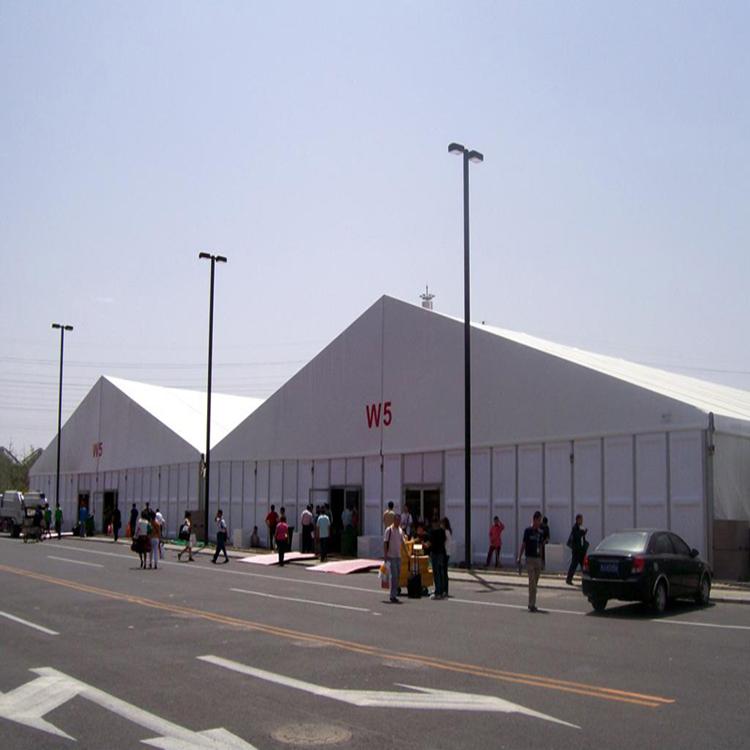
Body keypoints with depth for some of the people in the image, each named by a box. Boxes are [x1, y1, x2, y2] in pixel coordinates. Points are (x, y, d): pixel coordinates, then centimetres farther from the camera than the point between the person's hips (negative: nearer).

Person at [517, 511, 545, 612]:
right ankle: (532, 605, -10)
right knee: (532, 582, -10)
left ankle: (532, 604, 15)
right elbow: (523, 545, -6)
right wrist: (519, 558, -10)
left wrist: (542, 560, 17)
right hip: (530, 558, -6)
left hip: (538, 559, 6)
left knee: (535, 582, 9)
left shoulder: (540, 532, 11)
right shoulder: (528, 530, -6)